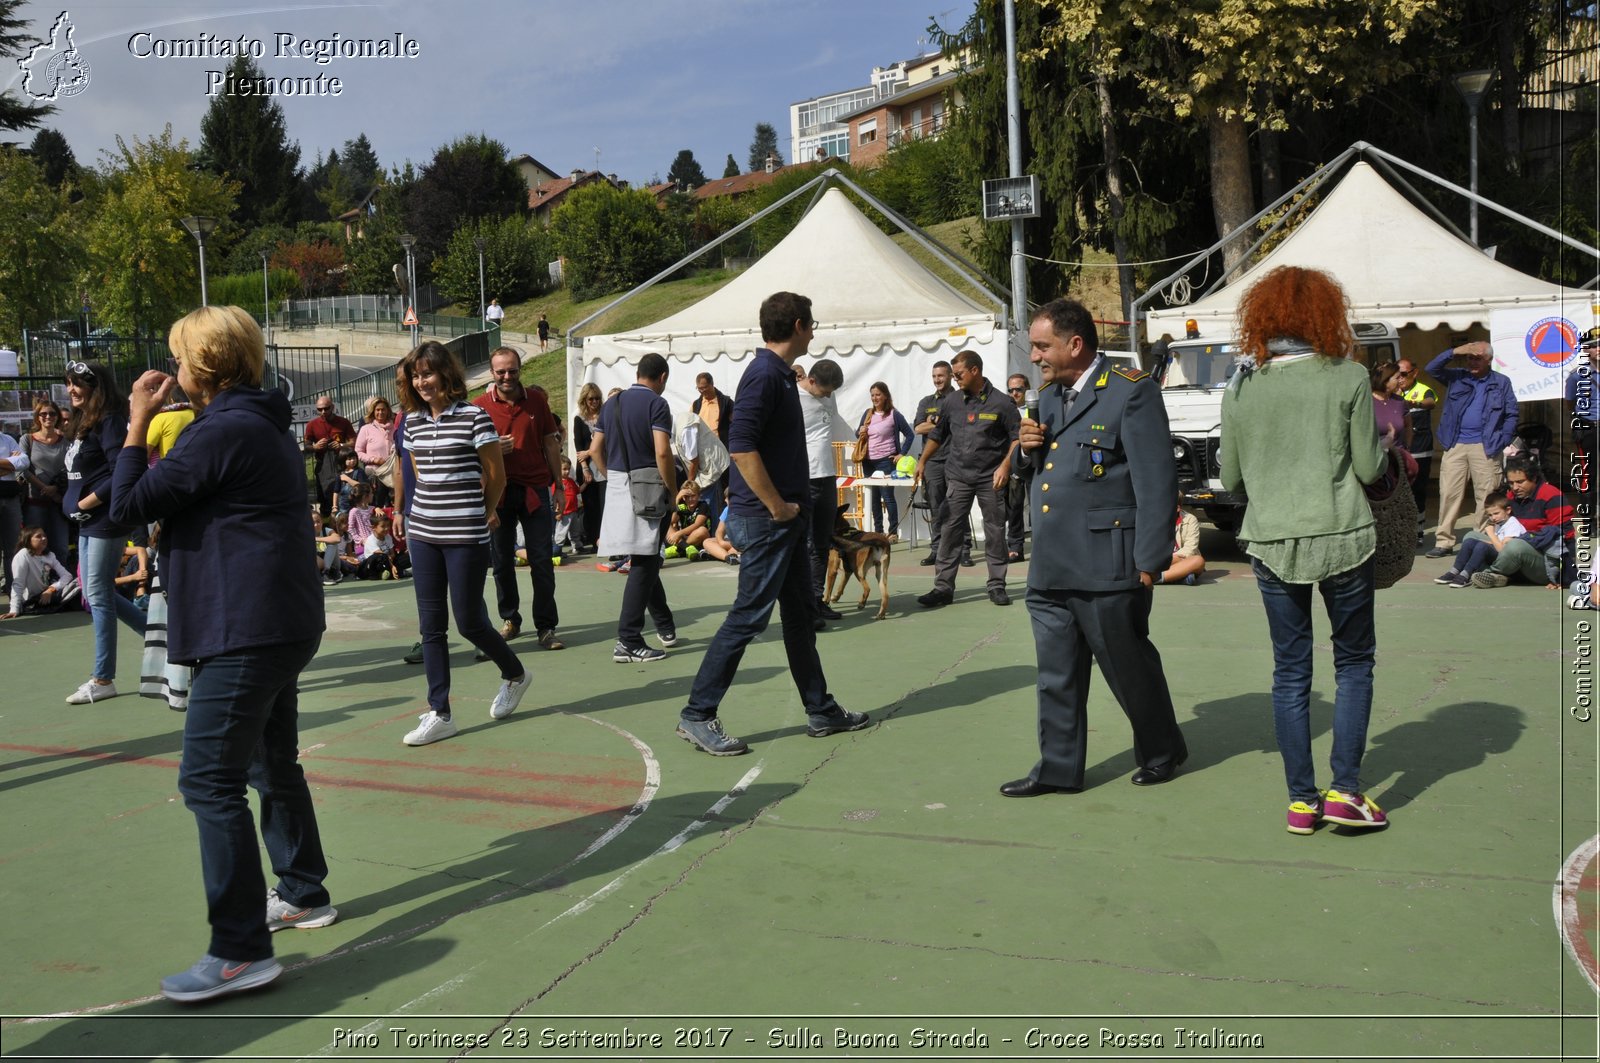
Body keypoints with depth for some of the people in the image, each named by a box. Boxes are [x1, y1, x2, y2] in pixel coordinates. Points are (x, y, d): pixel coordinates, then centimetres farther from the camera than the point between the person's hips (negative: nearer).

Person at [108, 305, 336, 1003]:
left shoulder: (223, 431, -16)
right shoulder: (266, 427, 16)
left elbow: (128, 505, -13)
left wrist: (138, 423, -4)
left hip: (246, 630, -11)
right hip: (283, 624, 11)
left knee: (209, 779, -10)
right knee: (273, 764, 21)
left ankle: (242, 952, -8)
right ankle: (304, 895, 34)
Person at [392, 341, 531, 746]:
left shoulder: (474, 417, -9)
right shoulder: (413, 421, 8)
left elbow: (496, 476, -3)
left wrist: (484, 512, 9)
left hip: (465, 535, -6)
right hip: (423, 533, 6)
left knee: (469, 622, 1)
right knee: (430, 625, 5)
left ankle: (515, 675, 29)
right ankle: (439, 714, 12)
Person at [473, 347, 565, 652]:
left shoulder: (536, 401, 5)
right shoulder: (480, 406, 0)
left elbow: (551, 444, 11)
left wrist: (559, 484, 8)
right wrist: (493, 450, -15)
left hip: (535, 489, 0)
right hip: (498, 492, 0)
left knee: (542, 561, 0)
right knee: (502, 561, 8)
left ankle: (546, 627, 6)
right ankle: (510, 620, 24)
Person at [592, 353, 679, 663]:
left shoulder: (612, 403, 13)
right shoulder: (656, 404, -9)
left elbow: (595, 449, 14)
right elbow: (662, 452, -18)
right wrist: (672, 491, -9)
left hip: (616, 487, 7)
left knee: (644, 560, 18)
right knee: (644, 565, -4)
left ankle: (666, 627, 30)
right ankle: (628, 642, -6)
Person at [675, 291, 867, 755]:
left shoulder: (782, 375, 15)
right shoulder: (764, 375, -16)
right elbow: (741, 445, -25)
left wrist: (791, 505, 15)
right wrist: (777, 507, -20)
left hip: (786, 517, 10)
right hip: (764, 520, -10)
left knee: (800, 613, 15)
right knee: (750, 614, -6)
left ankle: (821, 710, 25)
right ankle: (697, 714, 2)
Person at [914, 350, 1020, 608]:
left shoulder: (1001, 402, -4)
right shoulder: (953, 401, 7)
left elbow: (1016, 437, -2)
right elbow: (937, 435, 16)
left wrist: (1005, 465, -14)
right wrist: (922, 461, 9)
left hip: (990, 479, -3)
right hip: (958, 477, 3)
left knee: (995, 532, 4)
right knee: (949, 530, -1)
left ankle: (997, 586, 14)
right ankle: (943, 587, 3)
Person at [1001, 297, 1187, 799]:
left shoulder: (1131, 391, -9)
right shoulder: (1048, 395, 16)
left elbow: (1156, 481, -12)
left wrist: (1148, 562, -15)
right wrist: (1029, 450, 1)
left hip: (1106, 566, -7)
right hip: (1049, 567, 7)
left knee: (1129, 666, 9)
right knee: (1056, 675, 11)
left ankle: (1161, 751, 30)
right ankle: (1059, 767, 22)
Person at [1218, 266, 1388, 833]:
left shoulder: (1240, 388, 1)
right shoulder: (1349, 378, -6)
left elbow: (1230, 478, 7)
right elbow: (1369, 468, -3)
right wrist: (1379, 444, 17)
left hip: (1270, 542, 2)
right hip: (1341, 537, -2)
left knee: (1290, 670, 10)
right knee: (1353, 660, 13)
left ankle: (1301, 799, 14)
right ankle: (1344, 790, 9)